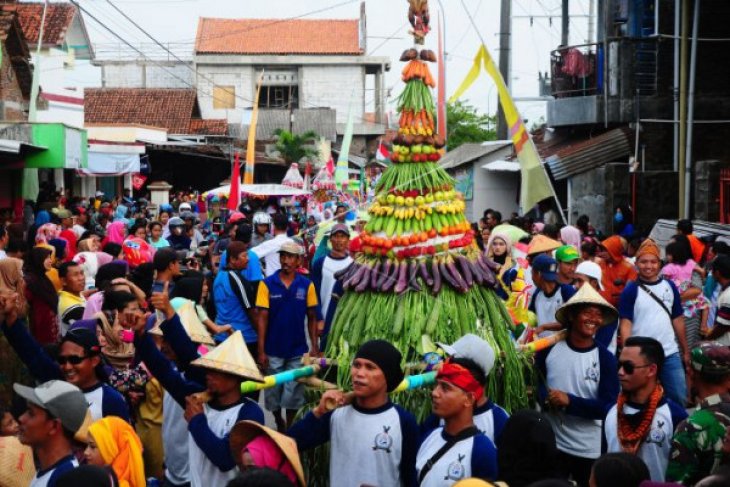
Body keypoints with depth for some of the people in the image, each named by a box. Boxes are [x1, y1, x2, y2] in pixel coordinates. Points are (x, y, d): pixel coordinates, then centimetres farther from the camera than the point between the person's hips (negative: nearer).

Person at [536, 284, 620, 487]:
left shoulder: (605, 358, -8)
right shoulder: (550, 348, -3)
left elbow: (608, 407, -13)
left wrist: (569, 401, -21)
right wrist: (546, 397, -13)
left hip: (591, 450, -1)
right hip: (553, 444, 1)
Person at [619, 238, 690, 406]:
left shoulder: (669, 286, 6)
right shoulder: (631, 290, -6)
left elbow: (678, 320, 12)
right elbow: (625, 325, -9)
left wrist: (685, 350, 10)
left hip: (670, 354, 3)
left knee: (679, 397, 6)